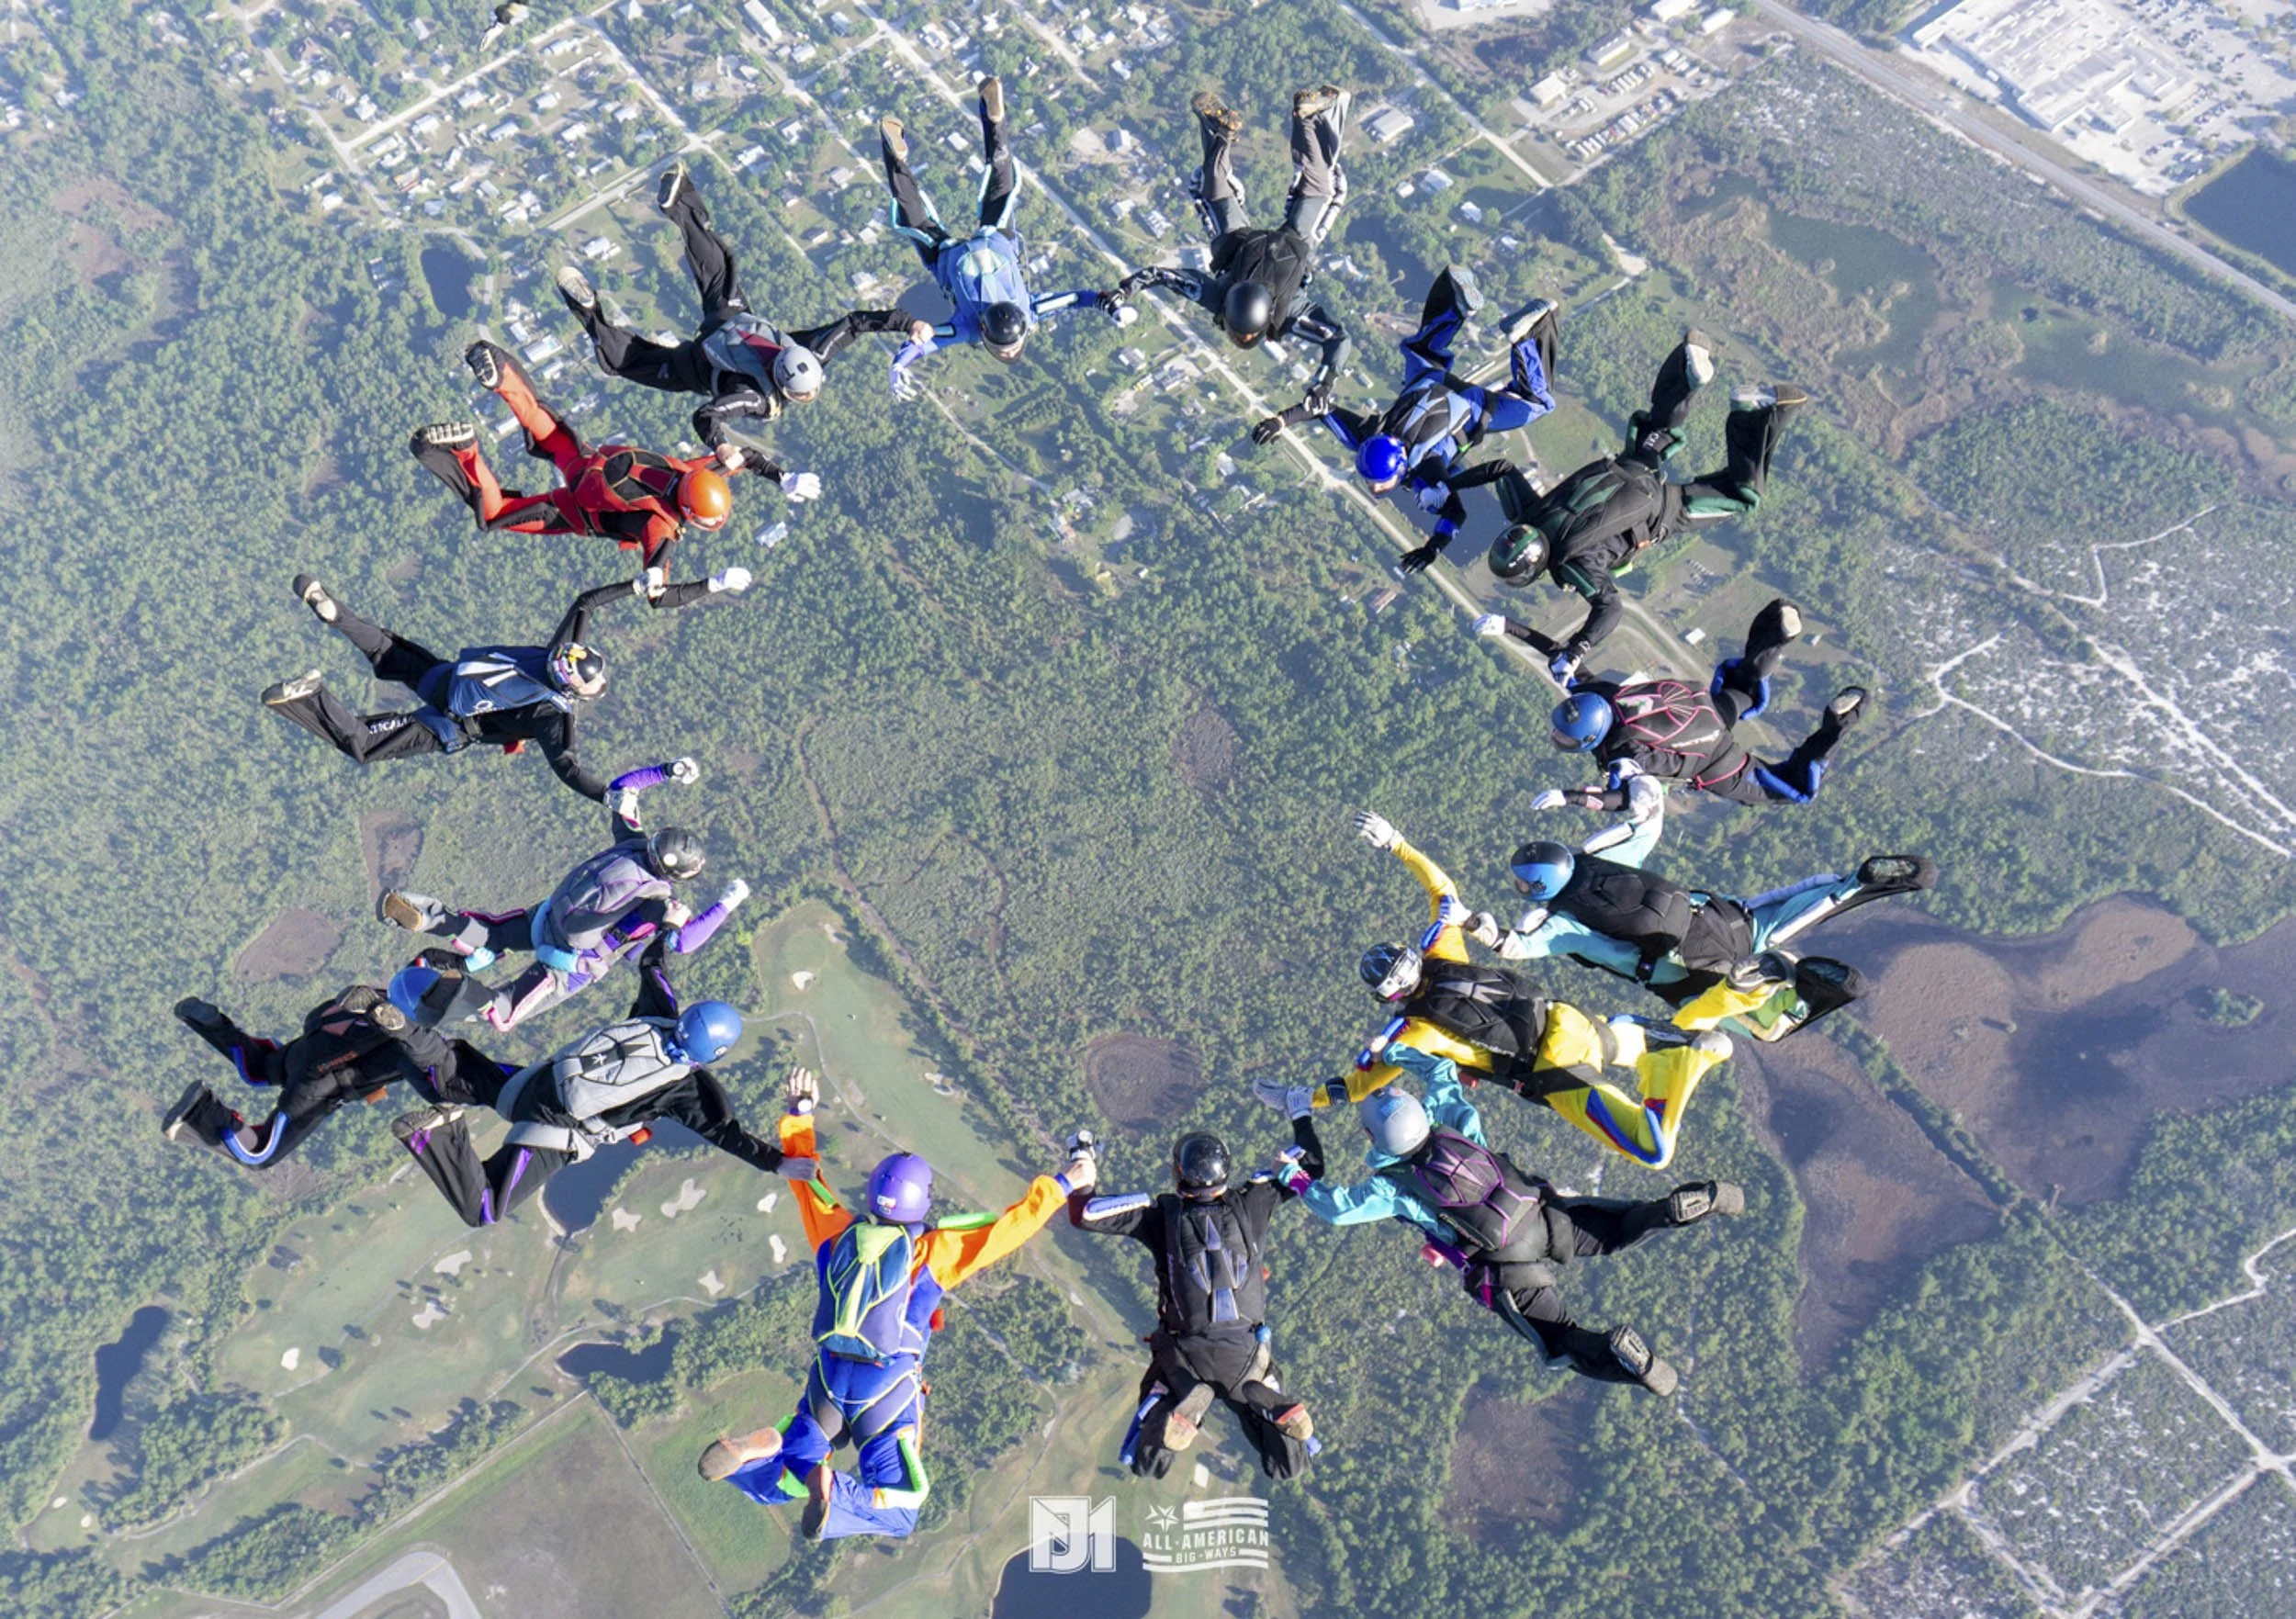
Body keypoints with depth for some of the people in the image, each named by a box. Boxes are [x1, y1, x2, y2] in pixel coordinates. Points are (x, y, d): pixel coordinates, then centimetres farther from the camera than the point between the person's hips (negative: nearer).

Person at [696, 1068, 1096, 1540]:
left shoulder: (837, 1233, 1)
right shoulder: (931, 1251, -9)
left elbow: (804, 1175, 15)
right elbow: (1009, 1227, -11)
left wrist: (799, 1115, 26)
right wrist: (1062, 1184, -4)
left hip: (829, 1380, 4)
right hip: (889, 1388, -4)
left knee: (776, 1485, 18)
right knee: (898, 1516, 6)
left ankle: (763, 1448, -17)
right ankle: (835, 1497, -25)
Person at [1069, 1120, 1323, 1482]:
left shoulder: (1163, 1213, -8)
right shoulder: (1250, 1204, -3)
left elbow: (1083, 1215, -7)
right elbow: (1311, 1168, 10)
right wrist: (1302, 1114, 21)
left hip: (1185, 1356, -1)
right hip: (1247, 1355, 2)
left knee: (1147, 1467, 14)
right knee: (1287, 1469, 17)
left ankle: (1188, 1407, -15)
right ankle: (1275, 1408, -15)